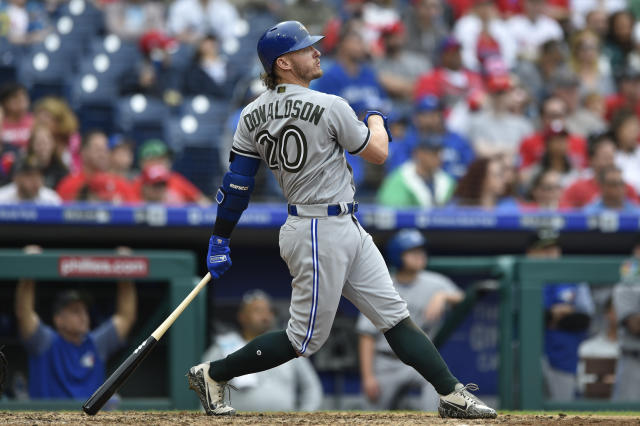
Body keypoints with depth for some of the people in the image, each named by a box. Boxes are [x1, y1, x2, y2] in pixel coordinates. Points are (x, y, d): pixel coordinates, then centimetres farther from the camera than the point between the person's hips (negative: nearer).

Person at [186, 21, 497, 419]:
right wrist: (376, 119, 16)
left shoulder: (253, 116, 2)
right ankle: (213, 375, 9)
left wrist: (220, 240, 9)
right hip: (322, 234, -9)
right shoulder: (329, 107, -18)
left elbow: (237, 183, 2)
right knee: (306, 339, 1)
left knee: (395, 315, 7)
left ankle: (452, 394, 7)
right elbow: (378, 152, -5)